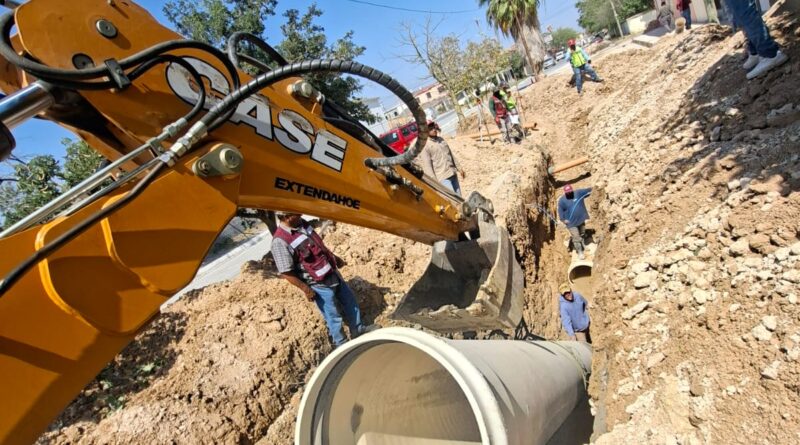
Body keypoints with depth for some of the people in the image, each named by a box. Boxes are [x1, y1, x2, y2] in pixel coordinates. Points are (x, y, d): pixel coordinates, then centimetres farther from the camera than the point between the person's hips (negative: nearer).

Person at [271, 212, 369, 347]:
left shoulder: (302, 223, -1)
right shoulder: (280, 241, -26)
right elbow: (286, 273, -22)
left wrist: (334, 257, 21)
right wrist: (306, 289, -18)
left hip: (333, 273, 8)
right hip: (319, 284, -8)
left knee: (350, 300, 22)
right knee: (333, 316, 10)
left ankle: (357, 330, 44)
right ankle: (340, 343, 35)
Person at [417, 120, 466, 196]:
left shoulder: (441, 140, 15)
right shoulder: (425, 146, -10)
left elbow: (451, 155, 22)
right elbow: (427, 165, -14)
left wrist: (459, 168, 19)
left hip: (453, 173, 8)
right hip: (442, 177, -8)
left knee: (458, 197, 12)